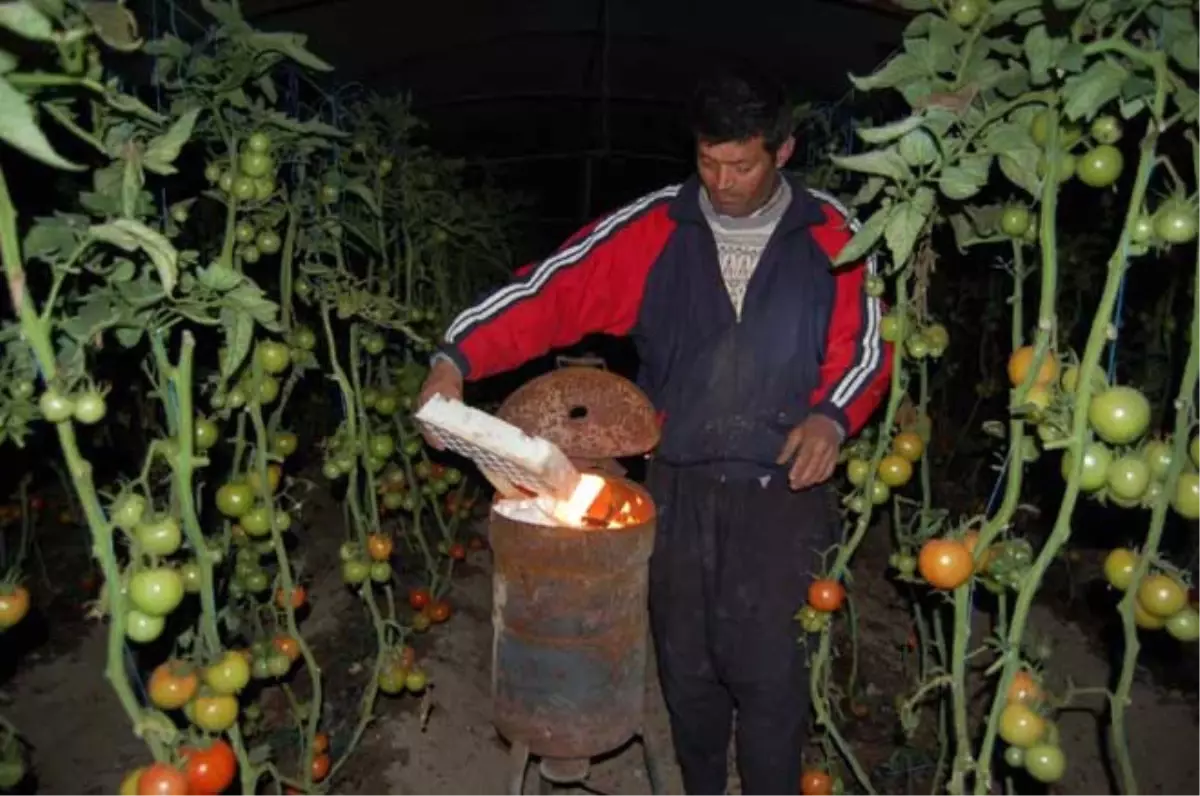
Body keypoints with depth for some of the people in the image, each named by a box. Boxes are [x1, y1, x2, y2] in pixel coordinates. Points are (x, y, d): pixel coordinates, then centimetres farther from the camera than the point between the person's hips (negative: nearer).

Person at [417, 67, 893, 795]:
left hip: (782, 490, -1)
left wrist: (832, 417, -16)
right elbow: (553, 293, -9)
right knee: (686, 667, 15)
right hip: (679, 486, 2)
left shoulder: (831, 236, -2)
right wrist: (458, 358, -21)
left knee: (768, 672, 1)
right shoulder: (654, 228, -2)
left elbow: (863, 349, 4)